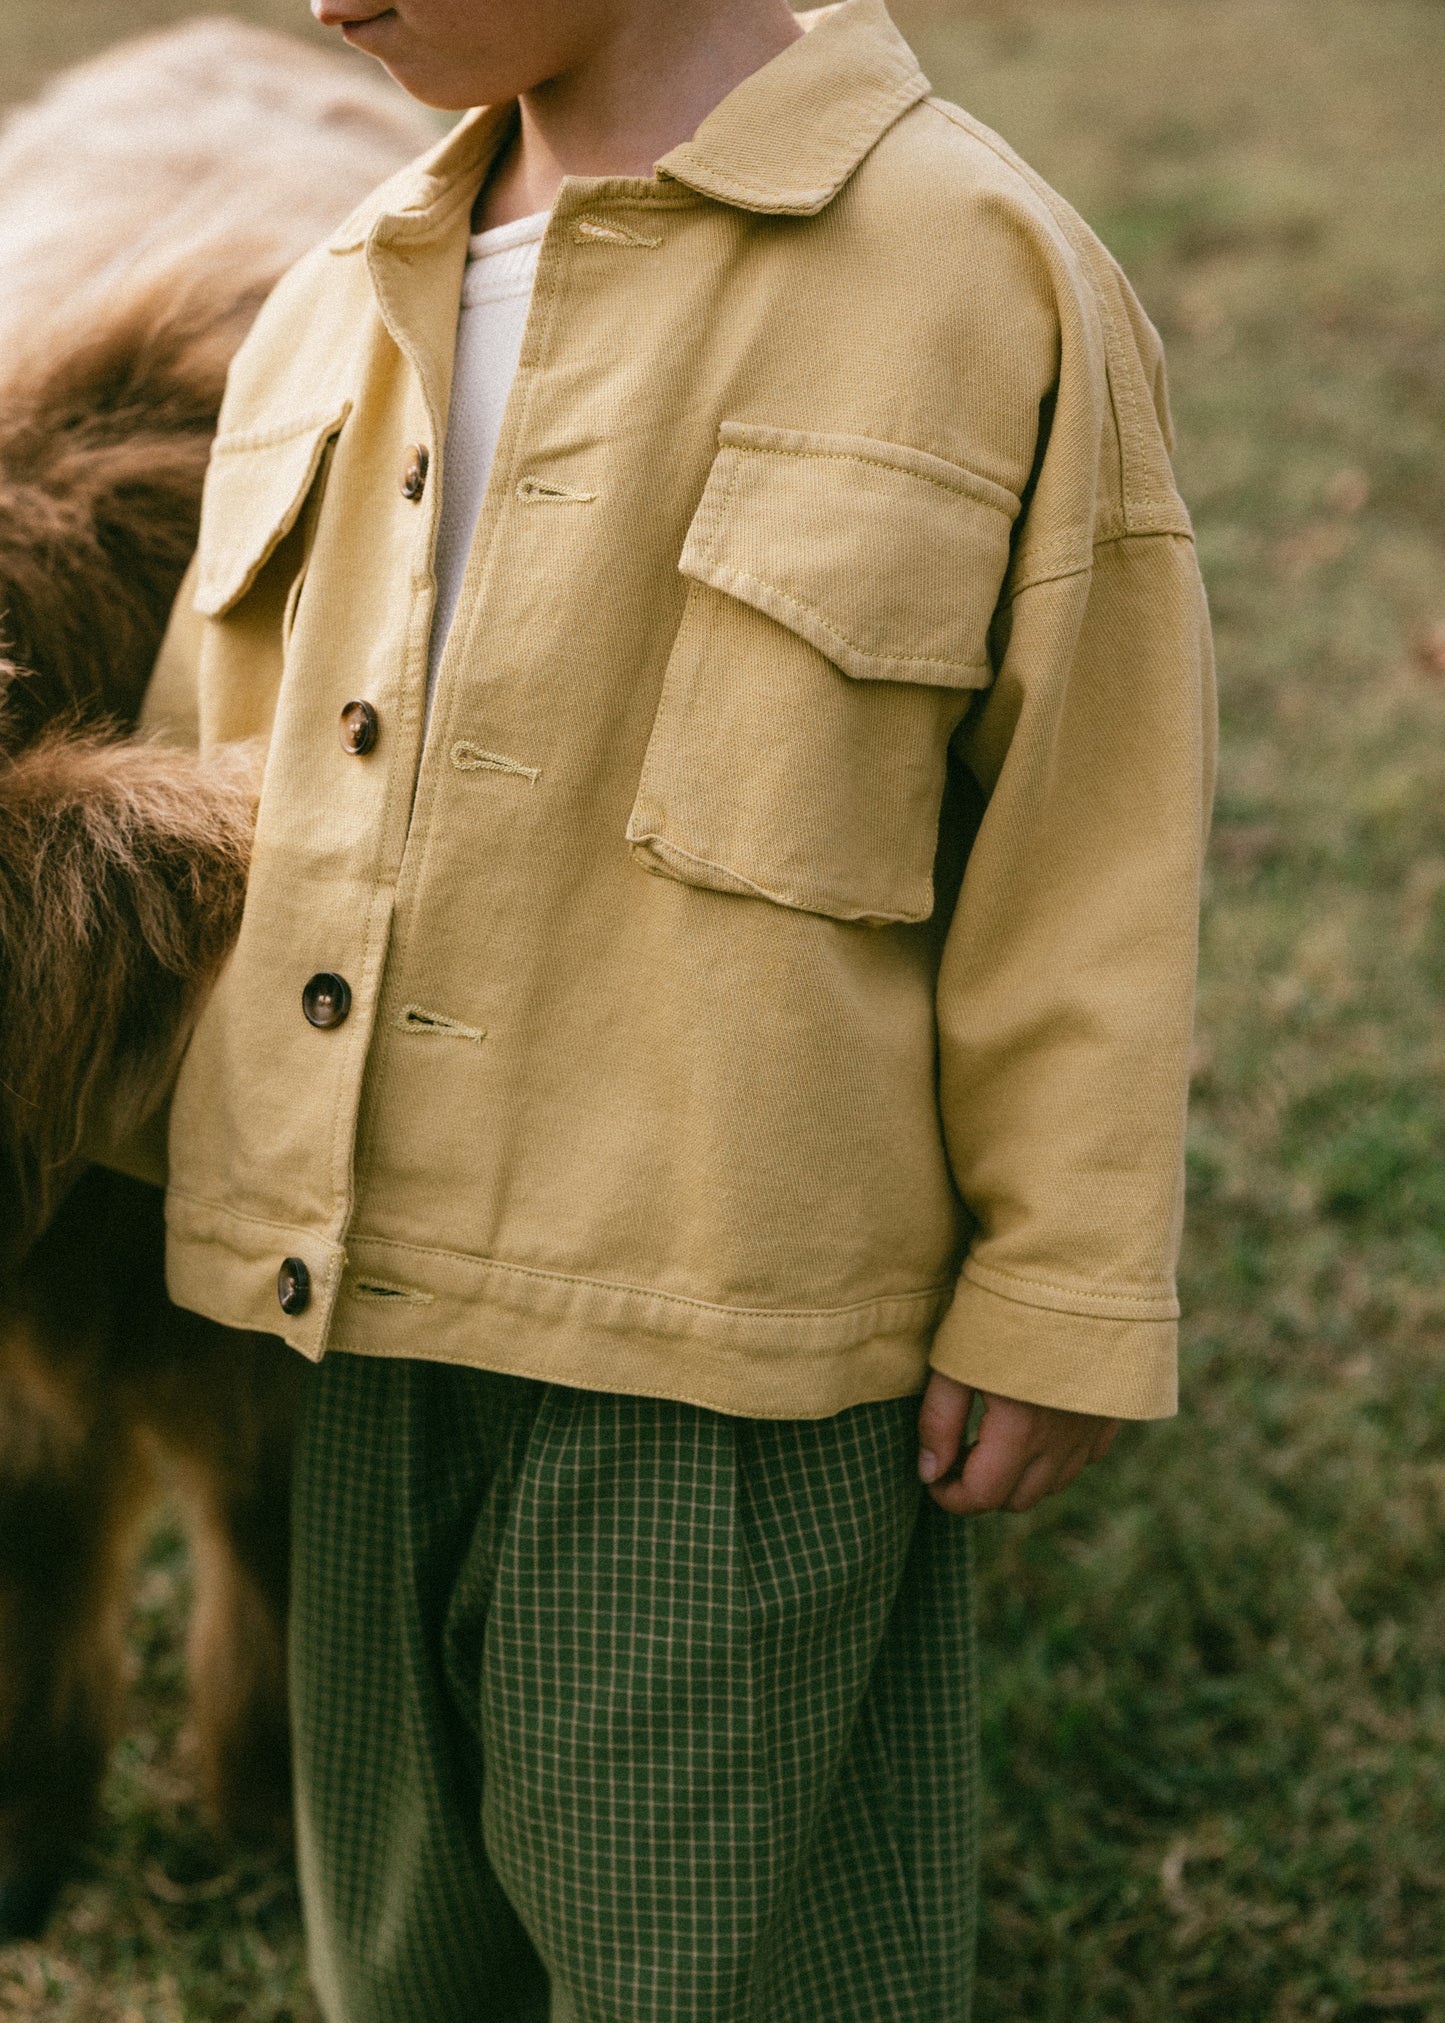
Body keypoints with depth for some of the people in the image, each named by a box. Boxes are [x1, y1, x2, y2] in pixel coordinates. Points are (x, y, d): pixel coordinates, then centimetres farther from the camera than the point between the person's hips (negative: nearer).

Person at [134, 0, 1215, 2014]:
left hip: (736, 1335, -6)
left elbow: (1088, 850, -9)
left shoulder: (982, 271, -9)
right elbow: (221, 778, 17)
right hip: (399, 1304, 6)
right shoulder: (344, 318, 8)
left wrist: (1056, 1305, -9)